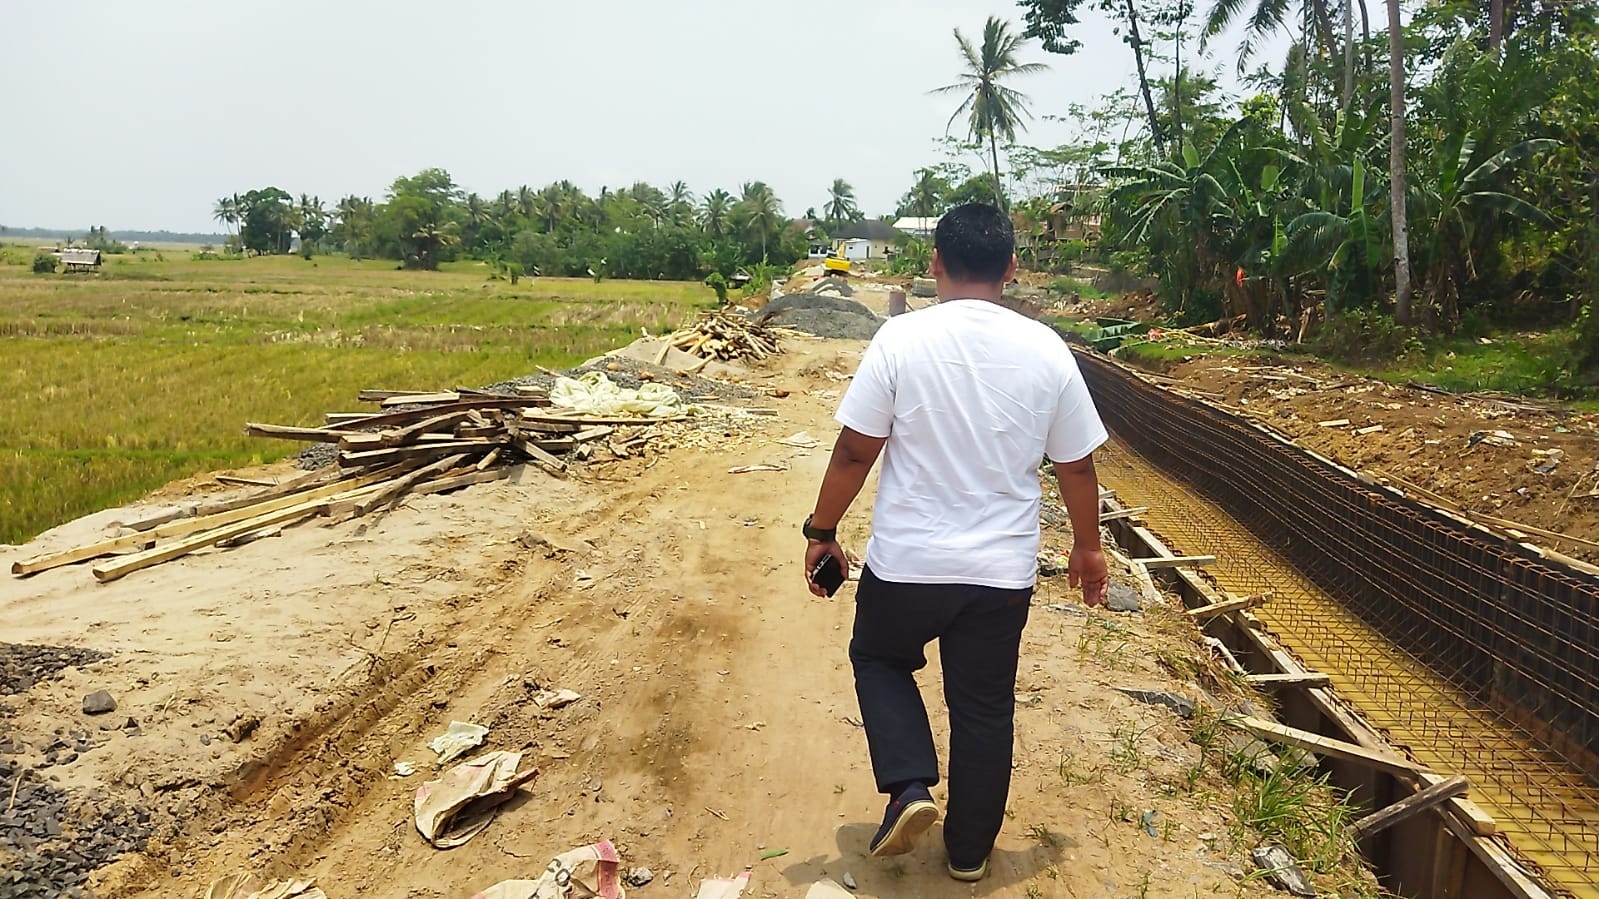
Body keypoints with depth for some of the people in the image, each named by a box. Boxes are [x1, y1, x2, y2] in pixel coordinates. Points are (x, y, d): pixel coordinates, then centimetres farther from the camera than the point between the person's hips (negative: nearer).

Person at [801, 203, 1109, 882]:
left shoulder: (901, 338, -13)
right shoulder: (1046, 350, -5)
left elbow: (854, 451, -11)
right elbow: (1077, 465, 3)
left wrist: (822, 530, 3)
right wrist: (1087, 545, 17)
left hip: (906, 563, -2)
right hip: (1003, 570, 3)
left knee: (879, 658, 26)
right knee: (985, 709, 18)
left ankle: (910, 788, 9)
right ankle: (969, 851, 33)